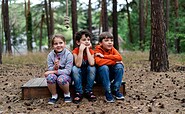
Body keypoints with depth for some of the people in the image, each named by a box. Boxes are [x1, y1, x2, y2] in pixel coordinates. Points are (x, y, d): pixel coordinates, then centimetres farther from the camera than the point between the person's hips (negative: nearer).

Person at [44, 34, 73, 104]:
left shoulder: (68, 54, -14)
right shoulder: (50, 55, -5)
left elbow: (68, 71, -19)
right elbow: (50, 70, -5)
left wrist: (54, 71, -23)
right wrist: (55, 67, -28)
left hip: (65, 76, -2)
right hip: (54, 75, 3)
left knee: (61, 79, -36)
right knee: (50, 77, -32)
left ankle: (67, 94, -5)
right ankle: (54, 95, -7)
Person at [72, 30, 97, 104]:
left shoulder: (91, 51, -9)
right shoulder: (75, 51, -13)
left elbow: (91, 63, -29)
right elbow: (78, 65, -31)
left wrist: (87, 49, -24)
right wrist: (81, 50, -33)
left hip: (89, 75, 1)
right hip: (79, 76, -1)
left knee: (92, 67, -29)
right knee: (74, 69, -31)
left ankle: (88, 91, -15)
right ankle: (79, 93, -20)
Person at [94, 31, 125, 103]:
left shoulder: (112, 49, 0)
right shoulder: (98, 50, -13)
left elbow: (119, 57, -21)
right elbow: (98, 61, -33)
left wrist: (104, 56, -26)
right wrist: (114, 61, -28)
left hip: (111, 74, 4)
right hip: (101, 75, -4)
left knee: (120, 66, -21)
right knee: (104, 67, -33)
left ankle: (115, 90, -12)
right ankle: (108, 93, -26)